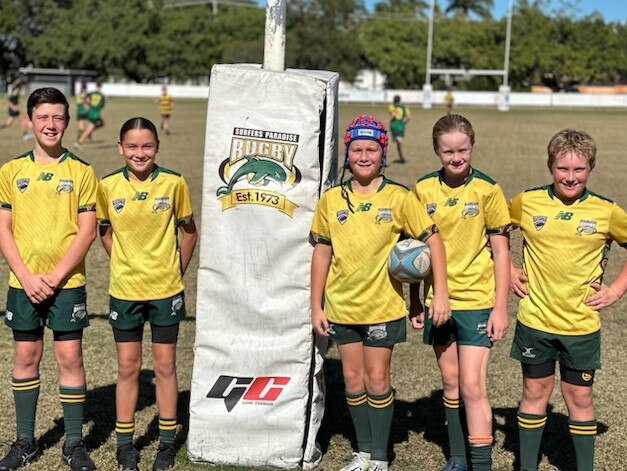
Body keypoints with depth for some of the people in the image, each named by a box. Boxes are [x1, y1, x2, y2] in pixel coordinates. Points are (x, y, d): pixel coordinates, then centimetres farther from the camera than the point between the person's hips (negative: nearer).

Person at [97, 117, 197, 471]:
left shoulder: (174, 183, -8)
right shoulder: (108, 186, -4)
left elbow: (188, 231, 3)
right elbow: (106, 231, 10)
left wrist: (176, 272, 2)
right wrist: (125, 265, 4)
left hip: (166, 290, -1)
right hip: (125, 290, 1)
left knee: (165, 364, 9)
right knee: (128, 366, 9)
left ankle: (167, 441, 22)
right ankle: (125, 442, 22)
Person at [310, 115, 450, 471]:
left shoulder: (398, 198, -8)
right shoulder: (331, 200, 0)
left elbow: (433, 240, -7)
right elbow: (322, 254, 5)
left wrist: (441, 293, -14)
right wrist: (316, 306, 4)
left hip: (382, 305, -3)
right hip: (341, 306, 3)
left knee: (377, 379, 5)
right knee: (353, 379, 11)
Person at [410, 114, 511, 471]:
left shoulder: (487, 189, -8)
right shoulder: (423, 189, 0)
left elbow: (500, 251, -5)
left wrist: (501, 307, -8)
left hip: (476, 300, -4)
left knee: (472, 387, -8)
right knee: (451, 384, 14)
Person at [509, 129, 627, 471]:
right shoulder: (527, 203, -4)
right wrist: (507, 270, 3)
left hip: (582, 325, 0)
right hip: (534, 321, 1)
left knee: (579, 397, 10)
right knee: (535, 392, 13)